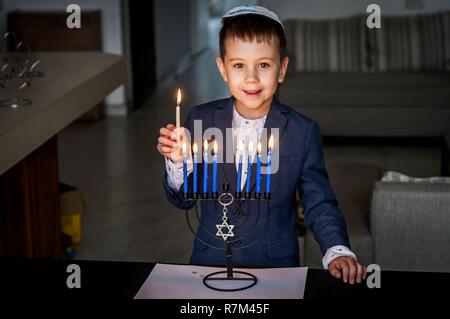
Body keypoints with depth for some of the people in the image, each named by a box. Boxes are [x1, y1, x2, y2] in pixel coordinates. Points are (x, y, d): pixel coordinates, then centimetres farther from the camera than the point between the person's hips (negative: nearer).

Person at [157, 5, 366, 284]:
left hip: (276, 266, 0)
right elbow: (183, 199, 4)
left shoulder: (304, 132, -5)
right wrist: (179, 162, -14)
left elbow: (319, 204, -1)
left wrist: (338, 251, -17)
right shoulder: (201, 120, -1)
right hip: (209, 262, 1)